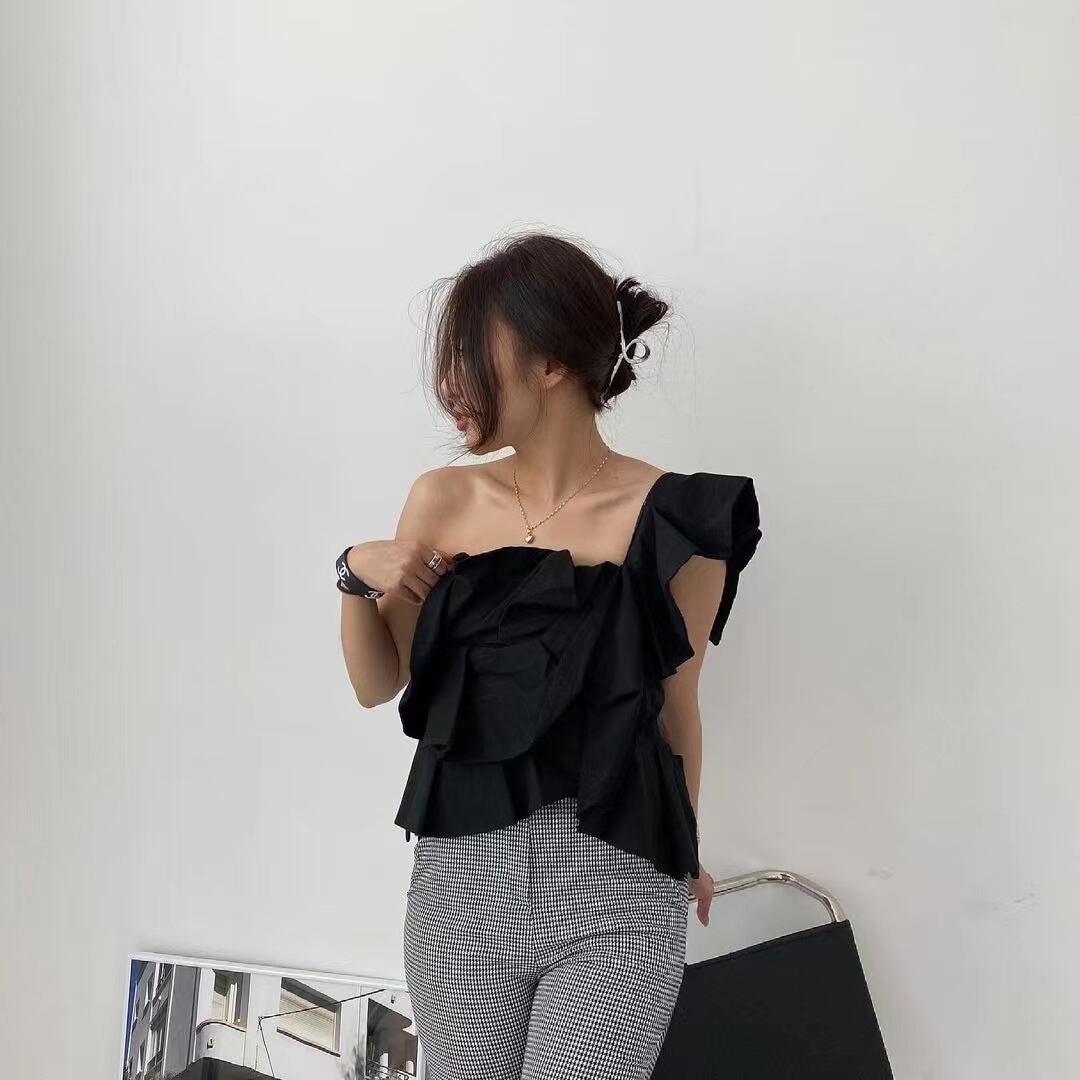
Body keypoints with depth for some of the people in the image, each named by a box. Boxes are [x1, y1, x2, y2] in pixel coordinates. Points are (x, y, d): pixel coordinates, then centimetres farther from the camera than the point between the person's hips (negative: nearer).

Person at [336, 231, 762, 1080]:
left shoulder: (668, 520, -7)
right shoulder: (445, 501, 2)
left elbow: (674, 707, 4)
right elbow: (378, 685, 11)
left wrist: (678, 852, 17)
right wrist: (357, 575, -8)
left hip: (614, 896, -3)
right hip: (460, 880, 3)